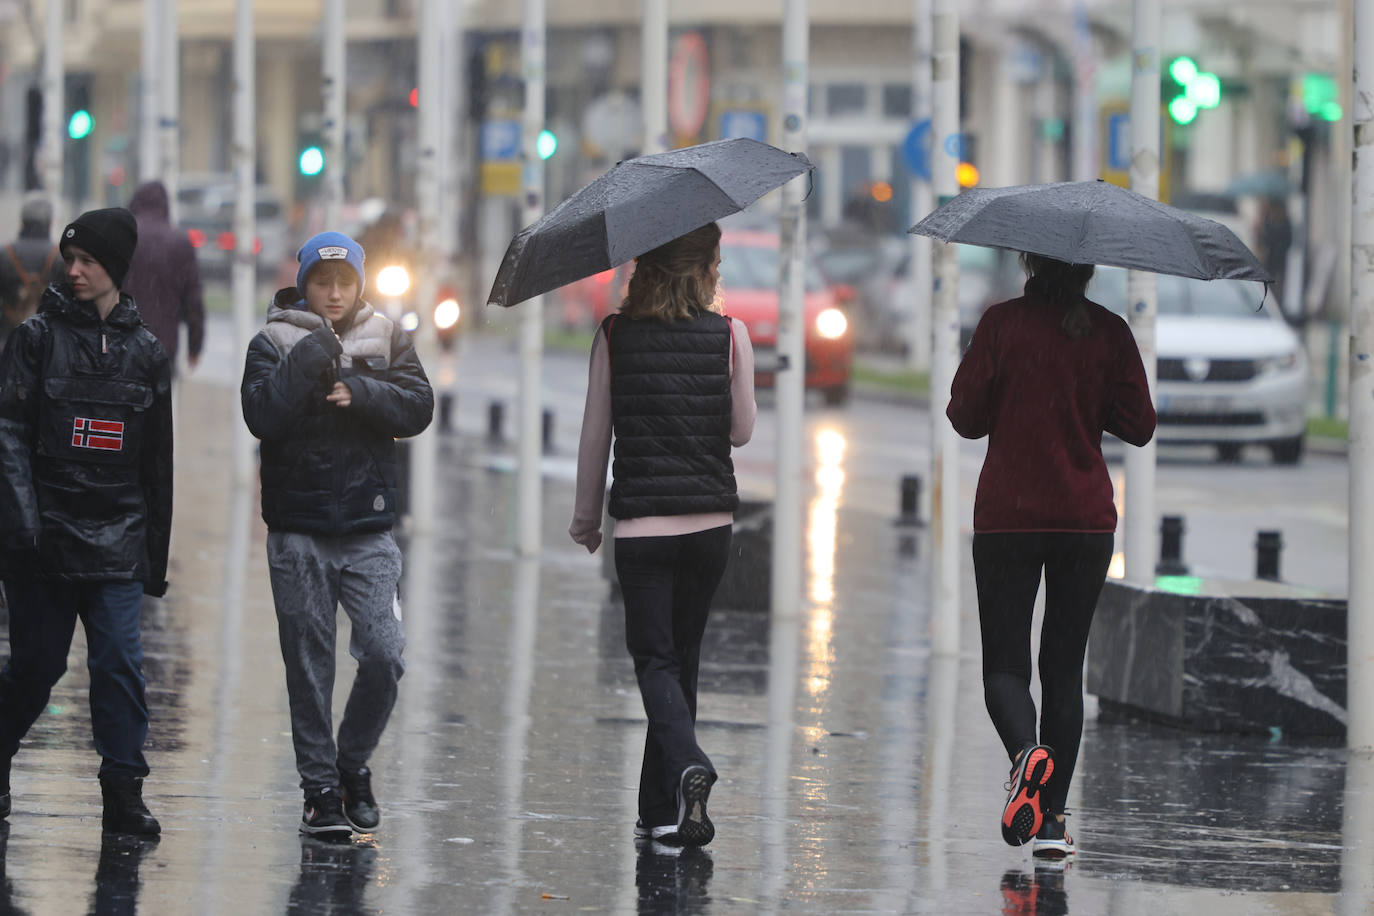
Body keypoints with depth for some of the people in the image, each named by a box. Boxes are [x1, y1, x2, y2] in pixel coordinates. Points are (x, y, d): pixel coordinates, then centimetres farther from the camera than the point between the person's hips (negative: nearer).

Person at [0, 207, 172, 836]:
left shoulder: (144, 351, 10)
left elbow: (158, 461, 15)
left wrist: (156, 551, 14)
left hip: (117, 541, 2)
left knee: (120, 661, -7)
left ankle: (124, 791, -4)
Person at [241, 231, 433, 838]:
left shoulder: (387, 342, 10)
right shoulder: (275, 343, 3)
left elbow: (418, 408, -2)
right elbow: (261, 417, -12)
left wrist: (359, 394, -15)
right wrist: (307, 363, -19)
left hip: (368, 530, 1)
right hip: (298, 531, -1)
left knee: (384, 655, -9)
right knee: (308, 662, 1)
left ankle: (352, 763, 14)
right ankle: (321, 788, 10)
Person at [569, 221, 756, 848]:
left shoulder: (615, 337, -3)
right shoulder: (730, 335, -3)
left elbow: (595, 435, 1)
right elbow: (741, 432, 2)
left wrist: (586, 516, 12)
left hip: (641, 524, -2)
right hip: (710, 520, 2)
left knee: (655, 659, 0)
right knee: (681, 655, 13)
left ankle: (688, 767, -27)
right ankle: (660, 809, 17)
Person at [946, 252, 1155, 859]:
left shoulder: (1002, 324, -6)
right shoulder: (1109, 332, 0)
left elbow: (967, 417, -4)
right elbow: (1139, 426, 2)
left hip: (1008, 514, -2)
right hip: (1086, 516, 2)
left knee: (1004, 661, 3)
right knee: (1064, 665, 10)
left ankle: (1026, 752, -28)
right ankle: (1050, 819, 5)